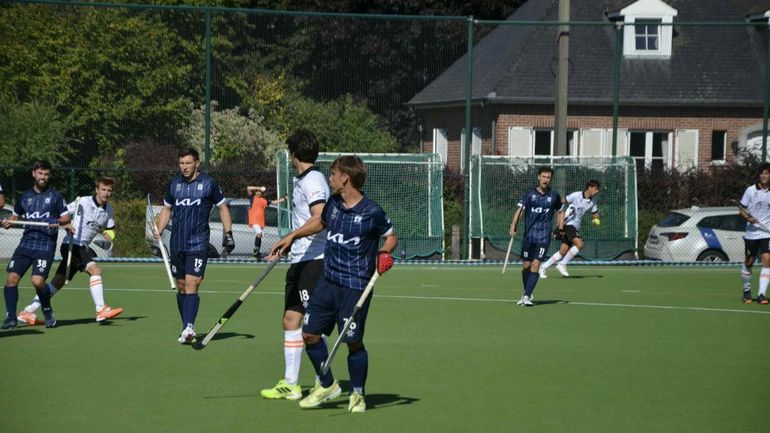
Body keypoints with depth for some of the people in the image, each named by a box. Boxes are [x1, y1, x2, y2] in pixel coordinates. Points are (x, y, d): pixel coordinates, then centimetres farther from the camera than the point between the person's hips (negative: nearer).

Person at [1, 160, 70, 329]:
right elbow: (16, 215, 25)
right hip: (26, 243, 4)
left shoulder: (55, 196, 5)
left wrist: (58, 222, -18)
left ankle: (48, 313, 6)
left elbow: (66, 217, 4)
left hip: (46, 244, -4)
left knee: (38, 281, -19)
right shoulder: (25, 196, 15)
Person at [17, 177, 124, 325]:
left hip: (83, 248, 7)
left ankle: (27, 312, 15)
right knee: (95, 270, -23)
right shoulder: (83, 202, -9)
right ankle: (101, 310, -25)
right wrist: (66, 225, -23)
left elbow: (110, 230, 22)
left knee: (58, 282, 9)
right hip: (72, 245, -7)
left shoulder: (109, 211, 9)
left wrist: (108, 235, 0)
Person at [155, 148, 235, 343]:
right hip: (177, 245, 5)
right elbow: (166, 208, 21)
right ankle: (187, 329, 15)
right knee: (181, 287, 7)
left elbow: (223, 207, 8)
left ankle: (189, 328, -26)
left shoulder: (209, 183, -2)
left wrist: (228, 233, 2)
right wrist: (159, 231, 9)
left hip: (198, 245, -5)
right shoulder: (174, 184, 9)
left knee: (192, 285, -16)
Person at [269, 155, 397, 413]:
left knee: (353, 342, -3)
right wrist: (292, 236, 27)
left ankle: (358, 394, 17)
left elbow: (391, 237, 1)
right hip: (328, 282, 6)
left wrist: (384, 253, -18)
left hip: (356, 286, -6)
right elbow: (320, 222, 27)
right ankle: (327, 385, 24)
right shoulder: (333, 203, 6)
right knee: (310, 334, 5)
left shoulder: (371, 213, -12)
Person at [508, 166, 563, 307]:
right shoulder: (529, 194, 1)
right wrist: (513, 227, -22)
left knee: (536, 265, -12)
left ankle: (527, 296, -13)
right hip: (529, 235, 1)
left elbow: (560, 212, 21)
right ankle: (527, 293, 28)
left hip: (544, 237, -1)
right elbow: (519, 210, -7)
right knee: (526, 266, 7)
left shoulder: (554, 196, 5)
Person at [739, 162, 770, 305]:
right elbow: (742, 209, 3)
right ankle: (747, 290, 29)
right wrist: (748, 218, -16)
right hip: (752, 232, 0)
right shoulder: (750, 190, -1)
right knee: (749, 262, 9)